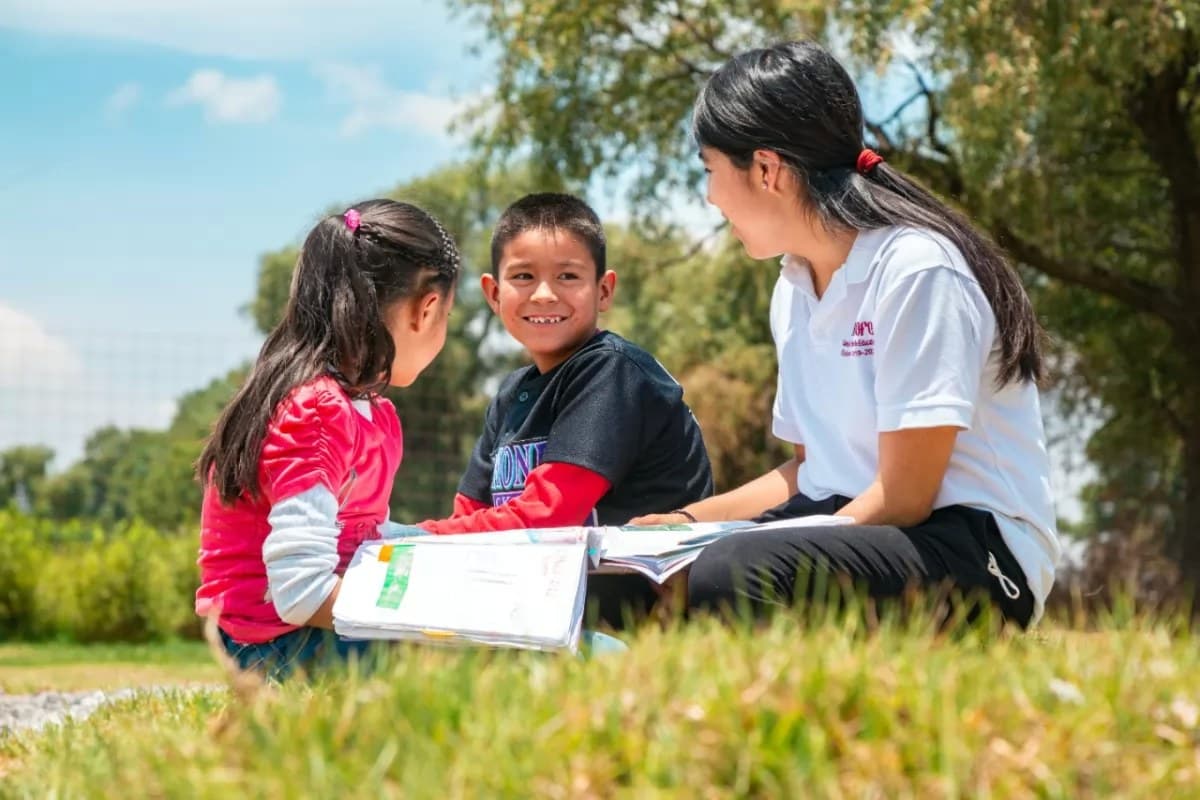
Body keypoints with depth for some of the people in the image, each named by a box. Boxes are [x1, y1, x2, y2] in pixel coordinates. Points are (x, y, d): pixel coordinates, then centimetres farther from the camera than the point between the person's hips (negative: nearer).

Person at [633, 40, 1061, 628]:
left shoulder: (915, 270, -15)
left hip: (971, 551, -8)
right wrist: (686, 522, 15)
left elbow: (901, 498, -17)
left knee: (732, 580, -34)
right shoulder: (793, 290, 11)